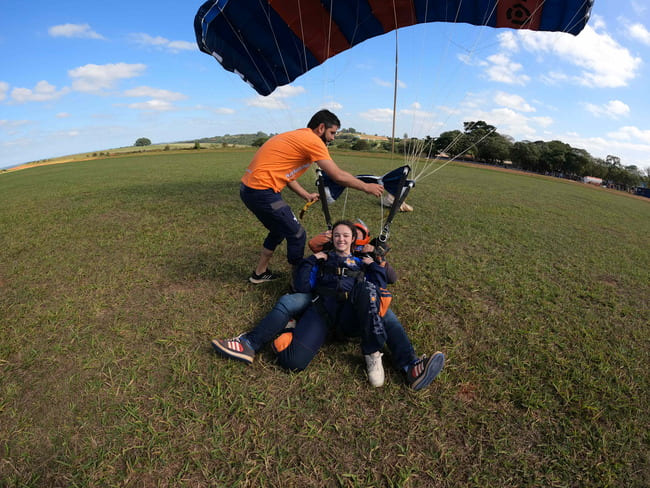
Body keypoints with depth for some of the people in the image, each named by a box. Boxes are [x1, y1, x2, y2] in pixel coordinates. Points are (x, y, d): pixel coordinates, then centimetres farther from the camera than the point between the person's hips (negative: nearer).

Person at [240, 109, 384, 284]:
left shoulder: (295, 137, 18)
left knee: (280, 229, 25)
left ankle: (260, 273, 38)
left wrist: (306, 195, 15)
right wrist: (367, 187, 1)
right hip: (262, 192, -10)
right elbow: (338, 176, -11)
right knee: (297, 235, 0)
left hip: (249, 188, 10)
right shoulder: (311, 140, -10)